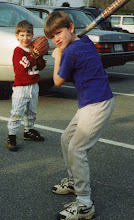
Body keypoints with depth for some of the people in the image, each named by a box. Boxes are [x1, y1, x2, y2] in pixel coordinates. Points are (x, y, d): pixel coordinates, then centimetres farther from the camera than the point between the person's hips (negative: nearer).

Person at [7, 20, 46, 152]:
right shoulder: (18, 51, -9)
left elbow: (41, 66, 7)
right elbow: (23, 66, -24)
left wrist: (39, 57, -11)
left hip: (34, 86, 7)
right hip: (21, 87, -7)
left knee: (31, 112, 17)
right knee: (17, 113, -9)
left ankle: (28, 131, 33)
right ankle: (11, 137, -3)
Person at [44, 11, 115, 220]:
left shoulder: (71, 52, -17)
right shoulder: (86, 42, 11)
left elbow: (58, 81, -4)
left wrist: (58, 56, 6)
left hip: (98, 105, -11)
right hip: (90, 104, 11)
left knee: (76, 150, -13)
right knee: (66, 139, 19)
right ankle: (73, 181, 34)